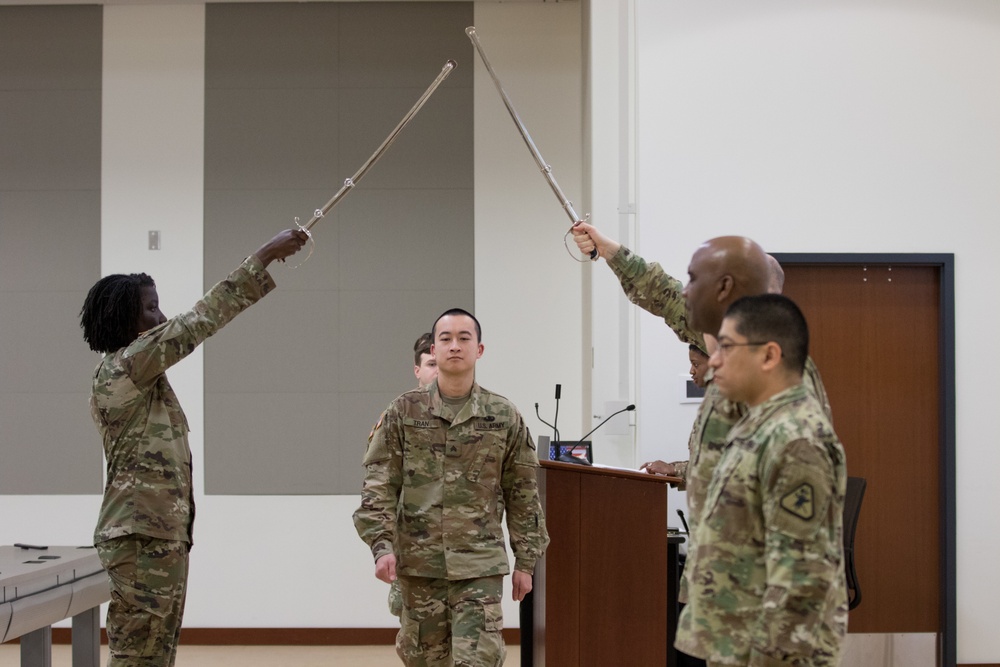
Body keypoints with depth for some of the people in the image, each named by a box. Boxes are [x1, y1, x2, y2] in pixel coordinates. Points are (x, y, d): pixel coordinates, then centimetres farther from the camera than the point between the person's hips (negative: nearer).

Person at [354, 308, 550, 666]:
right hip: (418, 564, 1)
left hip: (480, 565, -1)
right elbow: (379, 485, 0)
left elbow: (522, 495, 8)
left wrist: (525, 561, 7)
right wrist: (381, 546, -11)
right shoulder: (404, 412, 2)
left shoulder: (504, 417, 3)